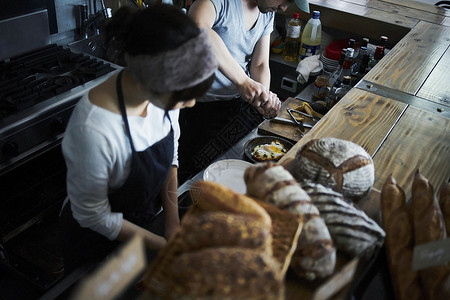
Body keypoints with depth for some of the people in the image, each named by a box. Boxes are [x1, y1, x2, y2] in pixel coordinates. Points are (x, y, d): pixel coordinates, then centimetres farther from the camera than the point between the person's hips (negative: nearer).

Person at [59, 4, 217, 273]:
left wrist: (172, 220, -6)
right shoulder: (92, 131, -39)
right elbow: (94, 216, -24)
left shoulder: (166, 92, -22)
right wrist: (162, 245, -17)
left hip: (147, 215, 5)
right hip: (101, 241, -4)